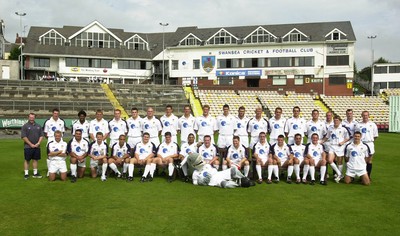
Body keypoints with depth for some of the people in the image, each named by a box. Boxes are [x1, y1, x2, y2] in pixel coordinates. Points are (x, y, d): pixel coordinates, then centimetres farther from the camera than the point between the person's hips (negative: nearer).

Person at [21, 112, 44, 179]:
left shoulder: (38, 126, 11)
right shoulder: (25, 126, -2)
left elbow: (41, 135, 10)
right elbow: (23, 137, -8)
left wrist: (38, 143, -5)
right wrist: (31, 144, -12)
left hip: (37, 146, 4)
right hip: (28, 147, -4)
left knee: (35, 159, 9)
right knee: (27, 160, 1)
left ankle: (35, 173, 15)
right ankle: (26, 174, 6)